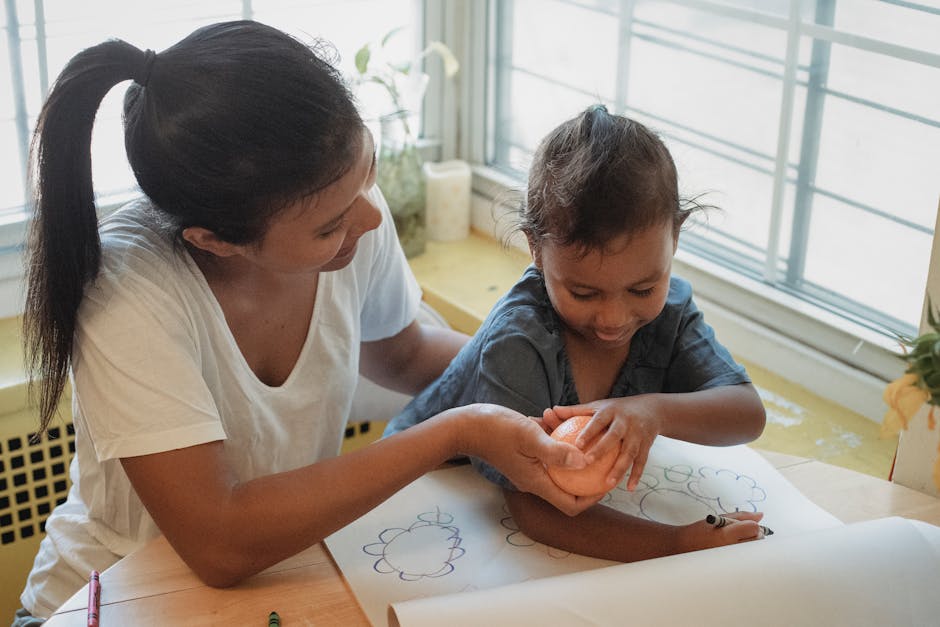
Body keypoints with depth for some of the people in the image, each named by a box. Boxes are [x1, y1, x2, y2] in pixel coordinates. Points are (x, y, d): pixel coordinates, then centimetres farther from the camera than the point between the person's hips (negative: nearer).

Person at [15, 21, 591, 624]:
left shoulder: (355, 212, -12)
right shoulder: (127, 287, -28)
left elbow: (401, 353, 8)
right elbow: (220, 545, -32)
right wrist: (456, 434, -30)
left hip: (286, 573, 5)